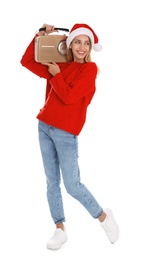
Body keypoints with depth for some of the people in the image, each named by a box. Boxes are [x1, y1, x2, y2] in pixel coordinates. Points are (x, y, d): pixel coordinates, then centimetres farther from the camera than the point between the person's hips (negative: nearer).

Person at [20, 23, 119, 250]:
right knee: (52, 182, 8)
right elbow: (27, 61, 16)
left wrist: (55, 75, -4)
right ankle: (60, 230, 19)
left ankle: (103, 217, 19)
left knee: (72, 186, -3)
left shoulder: (90, 69, -6)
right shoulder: (59, 65, 11)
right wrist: (40, 36, 7)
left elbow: (69, 97, -16)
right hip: (45, 127, 6)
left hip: (66, 132, -6)